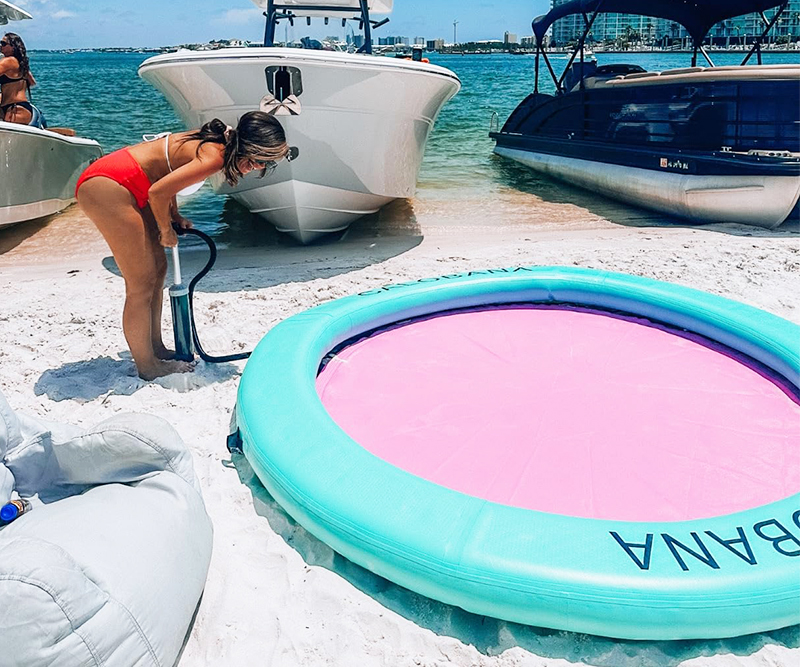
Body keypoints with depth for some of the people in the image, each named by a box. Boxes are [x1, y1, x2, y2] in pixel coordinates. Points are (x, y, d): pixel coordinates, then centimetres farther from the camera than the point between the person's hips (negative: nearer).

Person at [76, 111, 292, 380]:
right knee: (142, 283, -4)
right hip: (107, 187, -10)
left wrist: (174, 216, 12)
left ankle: (156, 350, 27)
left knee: (158, 267, 15)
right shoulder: (214, 157, -21)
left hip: (120, 183, 10)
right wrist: (166, 232, -4)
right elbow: (157, 193, -22)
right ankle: (147, 367, 8)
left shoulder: (212, 141, 7)